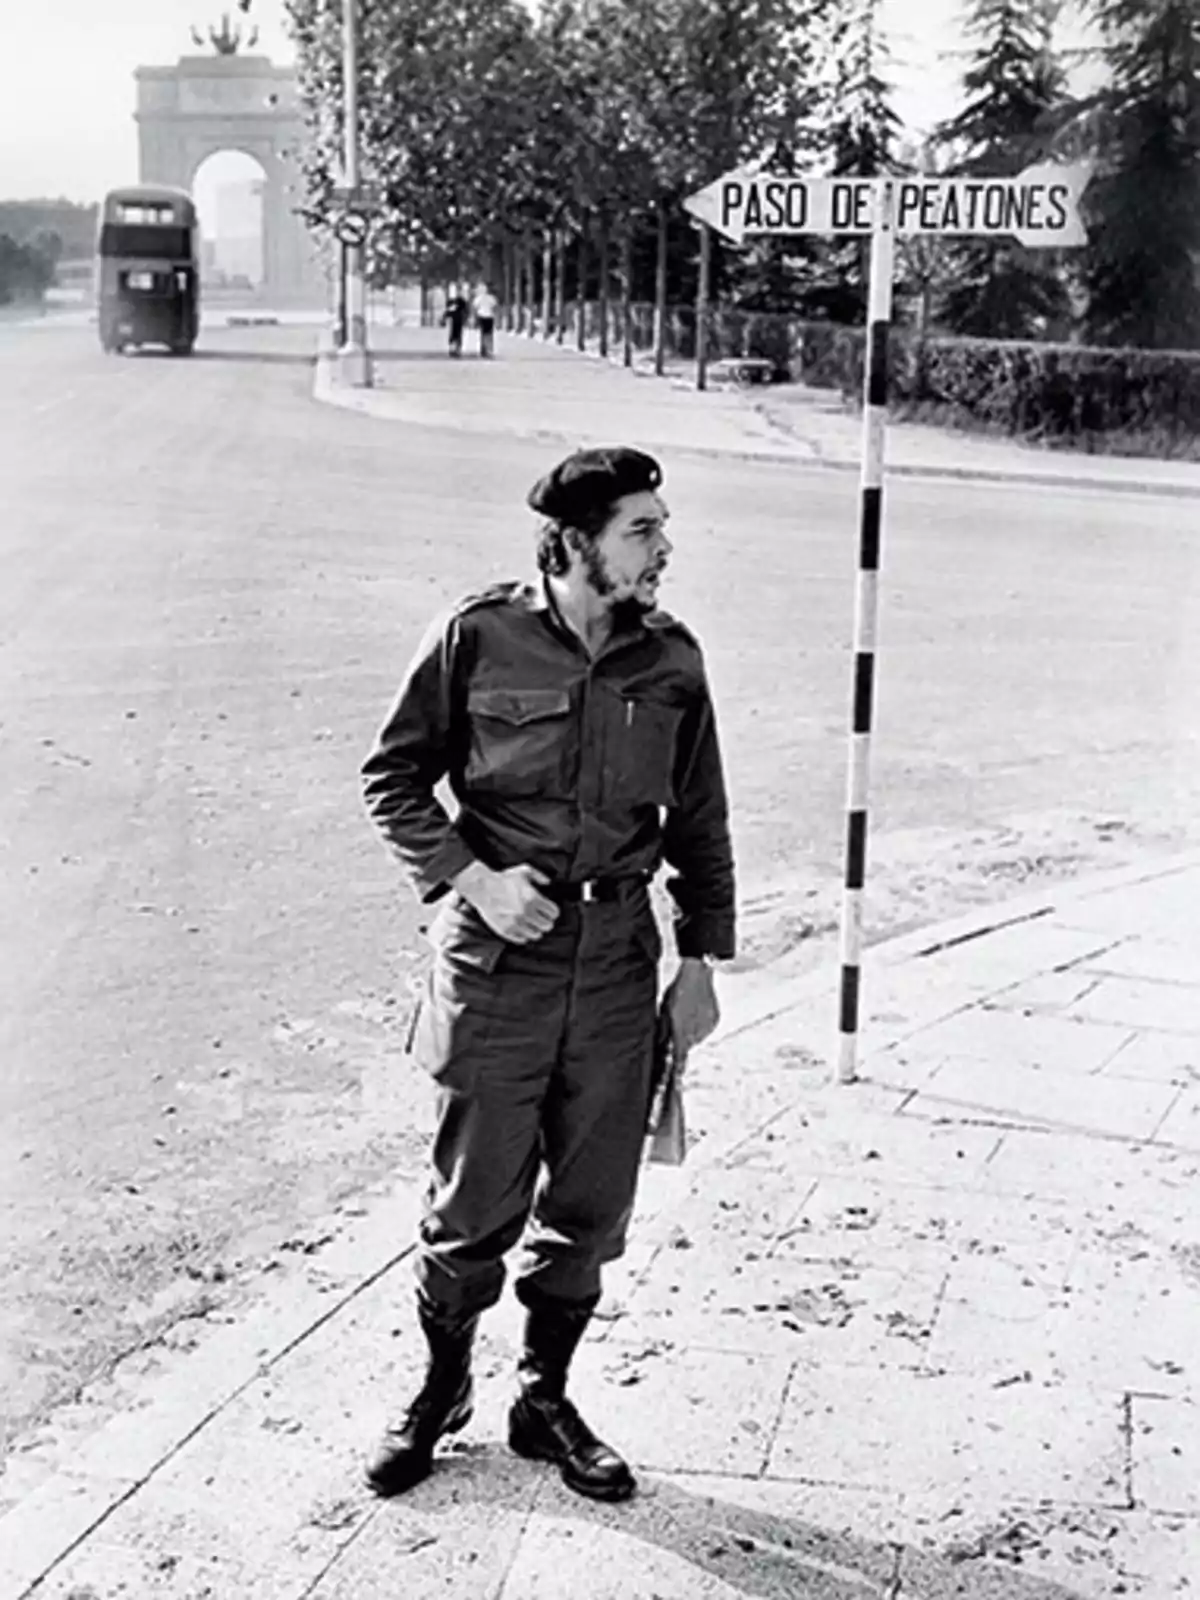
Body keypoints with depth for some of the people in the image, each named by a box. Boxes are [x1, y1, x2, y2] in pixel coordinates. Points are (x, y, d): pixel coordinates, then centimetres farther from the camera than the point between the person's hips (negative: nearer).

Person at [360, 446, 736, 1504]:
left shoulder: (671, 662, 2)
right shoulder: (479, 637, -8)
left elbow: (700, 823, 10)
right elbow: (393, 778, 0)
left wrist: (703, 960, 8)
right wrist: (470, 878, -13)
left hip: (618, 961, 3)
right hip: (497, 955, -3)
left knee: (590, 1208, 10)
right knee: (477, 1201, 6)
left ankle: (545, 1401, 30)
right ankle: (443, 1391, 30)